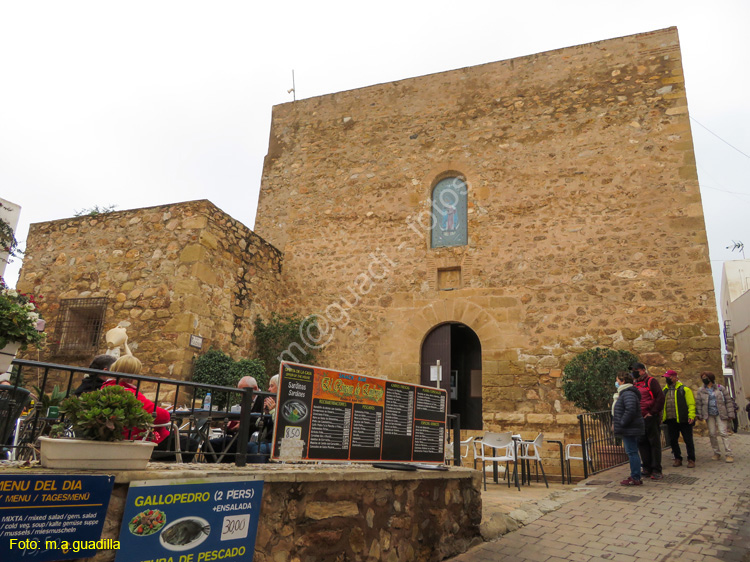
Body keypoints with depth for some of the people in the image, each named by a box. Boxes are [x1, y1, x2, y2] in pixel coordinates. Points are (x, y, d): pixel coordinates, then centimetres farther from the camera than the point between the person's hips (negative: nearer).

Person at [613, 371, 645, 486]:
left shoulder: (628, 393, -18)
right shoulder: (624, 393, 17)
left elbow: (630, 410, -30)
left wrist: (622, 423, -22)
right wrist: (619, 422, 17)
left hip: (630, 429, -11)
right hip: (630, 429, 11)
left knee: (632, 452, -5)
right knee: (632, 452, 16)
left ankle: (636, 478, 0)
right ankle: (636, 476, 24)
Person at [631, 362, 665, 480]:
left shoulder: (651, 381, -5)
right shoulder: (634, 383, 15)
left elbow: (660, 397, -14)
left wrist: (653, 412, -14)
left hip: (651, 418, -7)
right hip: (639, 419, 7)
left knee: (654, 443, 0)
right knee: (642, 443, 9)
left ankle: (656, 470, 6)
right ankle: (647, 468, 18)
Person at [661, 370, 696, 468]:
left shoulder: (684, 389, -4)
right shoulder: (665, 390, 12)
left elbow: (691, 404, -8)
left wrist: (691, 416, -17)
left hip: (683, 420, -5)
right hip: (671, 420, 5)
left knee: (688, 440, 2)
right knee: (673, 440, 10)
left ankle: (691, 460, 14)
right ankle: (677, 459, 22)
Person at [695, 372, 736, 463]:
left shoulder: (721, 388, 4)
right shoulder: (701, 391, 8)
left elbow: (728, 401, 4)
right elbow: (699, 403, 8)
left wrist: (730, 414, -2)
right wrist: (699, 415, 1)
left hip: (720, 414, -2)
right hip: (709, 415, 2)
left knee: (723, 433, -8)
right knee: (712, 434, 2)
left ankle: (728, 454, -5)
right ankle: (716, 453, 13)